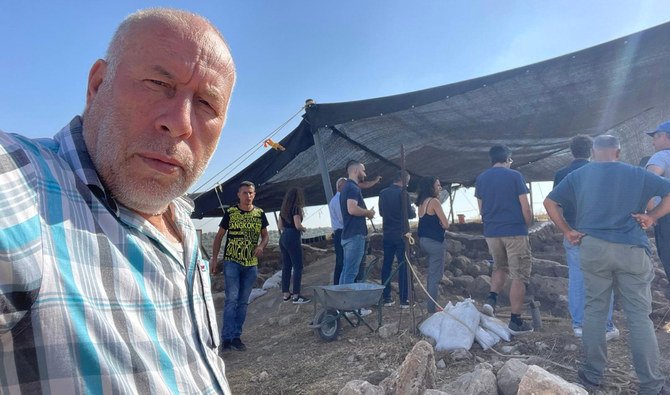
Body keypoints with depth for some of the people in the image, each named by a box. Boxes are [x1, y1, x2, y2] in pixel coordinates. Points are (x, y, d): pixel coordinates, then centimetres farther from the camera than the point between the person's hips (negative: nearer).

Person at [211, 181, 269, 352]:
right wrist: (214, 260, -3)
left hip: (251, 264, 3)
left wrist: (261, 246, -11)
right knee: (232, 299, -10)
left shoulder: (260, 213, 4)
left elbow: (265, 236, 12)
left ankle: (236, 337, 19)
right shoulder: (230, 212, -3)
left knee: (243, 302, 9)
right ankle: (226, 338, -1)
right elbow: (219, 236, 2)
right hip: (231, 262, -3)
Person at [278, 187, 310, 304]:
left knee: (286, 267, 11)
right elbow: (298, 225, -17)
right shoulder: (296, 208, -11)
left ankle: (286, 294, 16)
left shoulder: (283, 209, 12)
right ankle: (296, 296, -4)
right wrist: (304, 229, 2)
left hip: (283, 238, 8)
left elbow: (280, 226, 16)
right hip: (293, 238, -8)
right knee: (298, 267, -3)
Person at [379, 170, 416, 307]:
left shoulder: (383, 193, 7)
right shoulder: (402, 194, -12)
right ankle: (403, 299, 3)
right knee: (403, 266, 0)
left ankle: (386, 298, 13)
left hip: (387, 234, 6)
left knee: (387, 265, 9)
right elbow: (409, 214, -10)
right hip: (401, 234, -5)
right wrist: (414, 212, 11)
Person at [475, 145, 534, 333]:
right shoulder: (515, 176, -6)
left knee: (500, 267, 25)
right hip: (515, 231, -4)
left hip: (491, 232, 5)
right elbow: (526, 208, -6)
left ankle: (492, 298, 5)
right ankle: (516, 321, 6)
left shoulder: (480, 179, 6)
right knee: (519, 275, 4)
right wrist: (527, 225, 9)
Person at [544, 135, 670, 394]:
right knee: (639, 315, 6)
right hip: (632, 250, 0)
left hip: (593, 247, 1)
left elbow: (549, 202, 4)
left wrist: (567, 231, 6)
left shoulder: (578, 176, 8)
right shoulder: (637, 174, 7)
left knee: (594, 310, 10)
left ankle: (593, 374, 18)